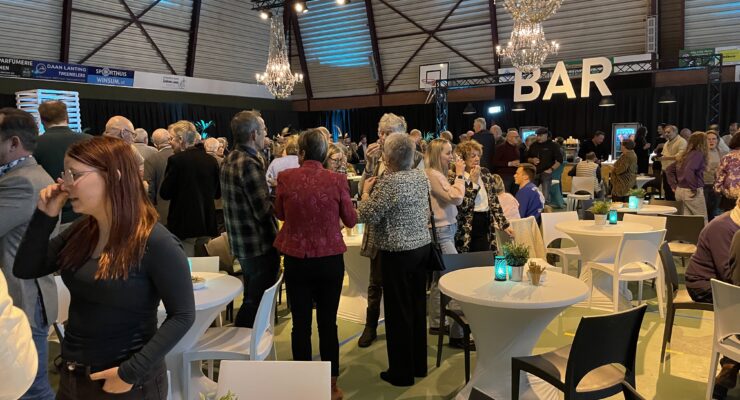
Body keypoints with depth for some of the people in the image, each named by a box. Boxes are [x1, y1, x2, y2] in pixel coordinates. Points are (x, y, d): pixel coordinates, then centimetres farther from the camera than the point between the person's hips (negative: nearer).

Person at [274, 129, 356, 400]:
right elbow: (351, 220, 1)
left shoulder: (286, 178, -7)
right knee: (328, 323, 11)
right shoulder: (337, 180, -10)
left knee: (301, 323, 11)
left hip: (296, 260, 0)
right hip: (330, 260, 0)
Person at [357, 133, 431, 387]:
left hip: (398, 253, -8)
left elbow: (367, 216, -19)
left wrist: (366, 191, -2)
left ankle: (402, 372, 16)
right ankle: (419, 364, 30)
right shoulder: (421, 176, 5)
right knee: (417, 306, 17)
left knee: (398, 311, 4)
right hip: (422, 246, 8)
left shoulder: (388, 182, -19)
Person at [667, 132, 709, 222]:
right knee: (702, 221, 2)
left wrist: (674, 186, 17)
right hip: (691, 192, -8)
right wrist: (694, 188, -21)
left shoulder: (684, 155, 11)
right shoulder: (698, 154, -13)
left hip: (680, 190, 8)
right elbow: (689, 171, -30)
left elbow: (670, 170, 18)